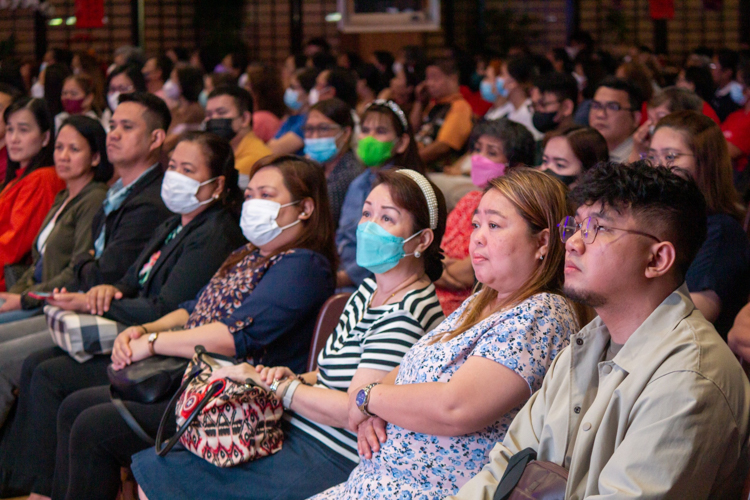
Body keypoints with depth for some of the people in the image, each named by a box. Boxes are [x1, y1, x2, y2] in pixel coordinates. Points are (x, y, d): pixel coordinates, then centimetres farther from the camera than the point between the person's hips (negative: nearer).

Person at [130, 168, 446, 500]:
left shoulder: (408, 314, -17)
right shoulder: (368, 292, 14)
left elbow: (352, 411, -22)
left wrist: (270, 384, -13)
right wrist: (295, 379, 0)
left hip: (328, 462, -10)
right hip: (294, 434, 10)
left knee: (158, 473, -12)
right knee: (151, 466, 5)